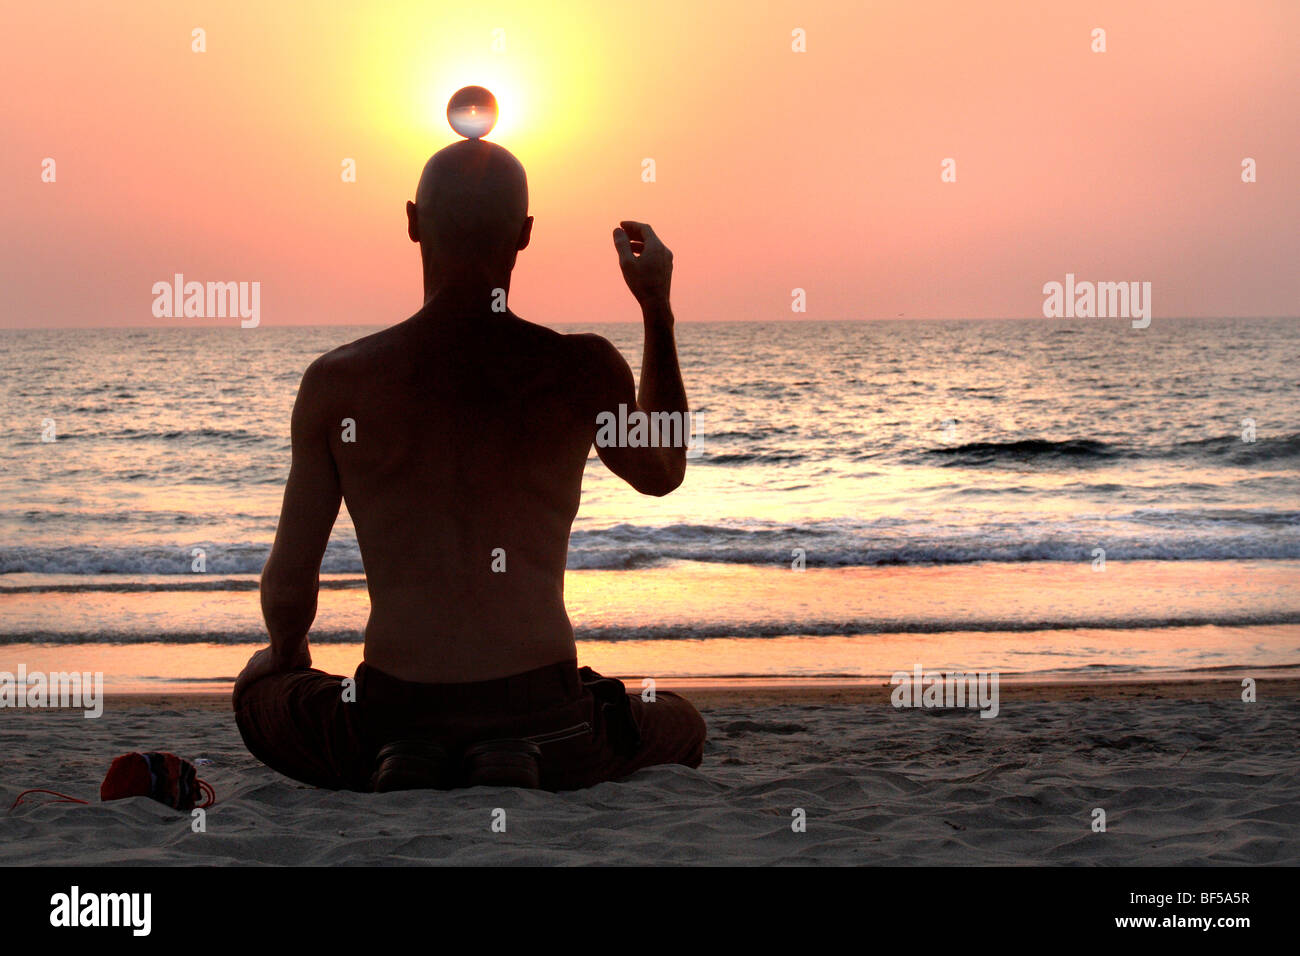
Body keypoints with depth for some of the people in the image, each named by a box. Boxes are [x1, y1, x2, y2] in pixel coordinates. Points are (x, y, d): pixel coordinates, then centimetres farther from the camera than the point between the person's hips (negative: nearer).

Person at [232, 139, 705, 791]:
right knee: (680, 726, 33)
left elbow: (287, 587, 5)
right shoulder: (583, 369, -3)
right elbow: (662, 472, 20)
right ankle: (532, 777, -2)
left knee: (259, 688, 35)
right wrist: (658, 311, 24)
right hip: (546, 730, 0)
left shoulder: (336, 382, -2)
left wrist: (287, 653, 28)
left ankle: (397, 771, -1)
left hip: (391, 724, 1)